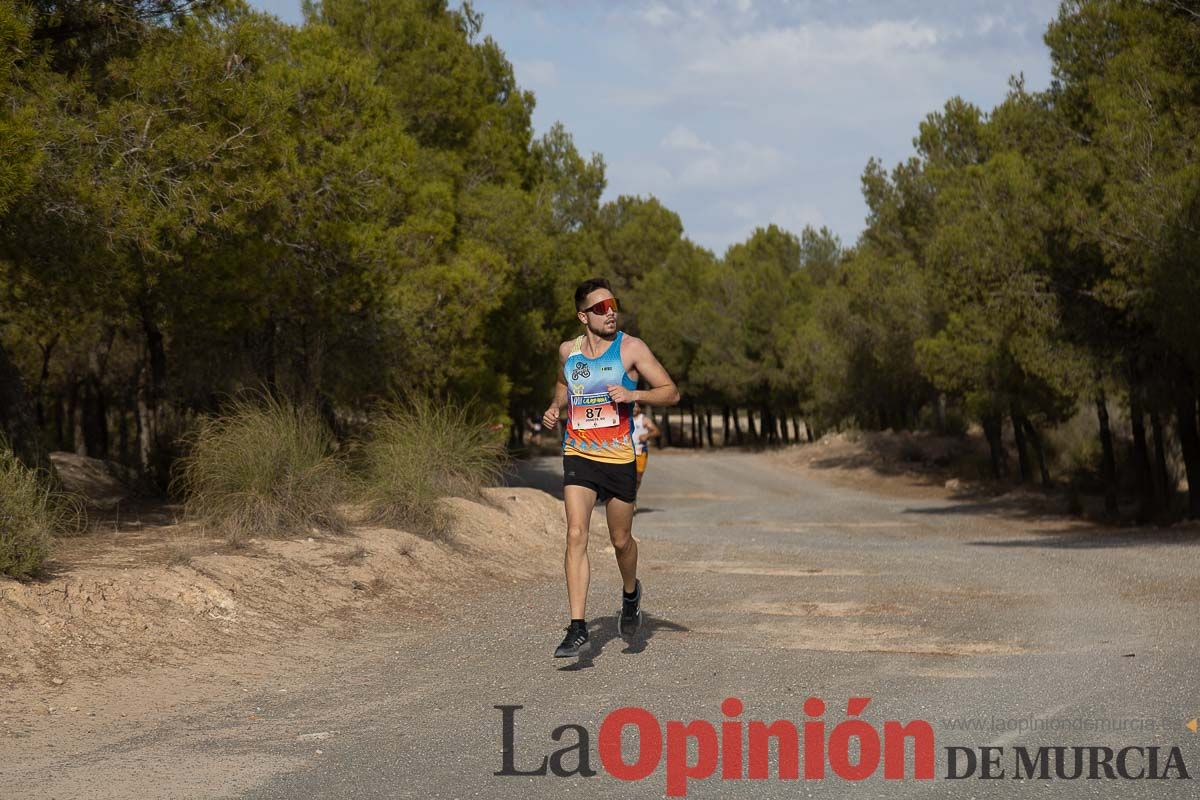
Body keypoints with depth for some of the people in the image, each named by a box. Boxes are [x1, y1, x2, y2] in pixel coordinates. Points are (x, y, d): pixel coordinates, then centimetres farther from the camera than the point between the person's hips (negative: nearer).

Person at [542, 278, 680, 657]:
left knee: (621, 540, 10)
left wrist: (634, 394, -21)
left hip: (619, 458, -2)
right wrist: (554, 409, 9)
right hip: (578, 455, 2)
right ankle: (578, 629, -14)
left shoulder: (631, 348, -5)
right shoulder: (568, 350, 6)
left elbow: (671, 392, -5)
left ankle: (630, 592, 44)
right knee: (576, 535, -13)